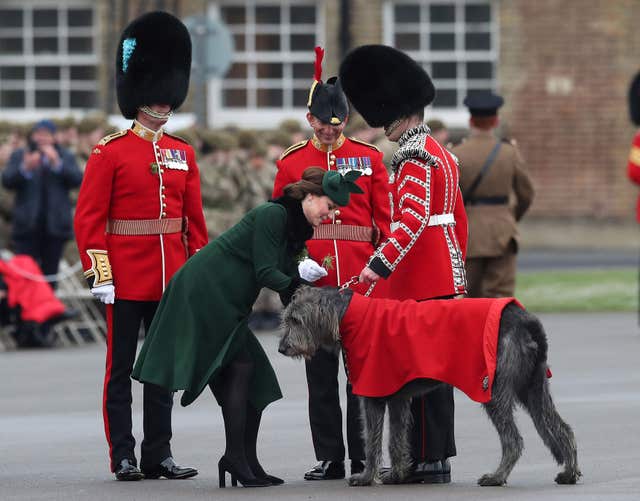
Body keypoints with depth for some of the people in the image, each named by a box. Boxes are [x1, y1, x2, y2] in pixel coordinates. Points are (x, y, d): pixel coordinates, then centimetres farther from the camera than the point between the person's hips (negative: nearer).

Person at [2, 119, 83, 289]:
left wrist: (57, 164, -17)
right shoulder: (19, 156, 9)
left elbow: (77, 180, -4)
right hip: (28, 225, -1)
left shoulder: (65, 157, 11)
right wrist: (25, 168, -21)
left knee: (50, 272, 4)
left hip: (55, 224, 1)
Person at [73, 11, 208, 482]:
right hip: (126, 276, -5)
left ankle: (159, 454, 13)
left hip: (173, 278, 5)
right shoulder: (110, 152, -5)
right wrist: (100, 274, -14)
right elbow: (89, 218, -8)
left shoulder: (182, 154, 10)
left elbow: (195, 220, 13)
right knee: (121, 368, 1)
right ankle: (123, 457, 4)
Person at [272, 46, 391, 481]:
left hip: (362, 277, 0)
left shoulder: (368, 158, 6)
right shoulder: (292, 162, 6)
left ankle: (364, 456, 6)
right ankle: (329, 458, 8)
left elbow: (385, 220, 6)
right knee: (320, 371, 3)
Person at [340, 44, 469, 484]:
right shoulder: (440, 153, 17)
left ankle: (431, 460, -6)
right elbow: (458, 218, 22)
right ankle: (437, 455, 16)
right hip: (443, 274, 10)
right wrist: (456, 265, 29)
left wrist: (381, 264, -30)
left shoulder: (414, 158, -15)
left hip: (419, 278, -10)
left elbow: (412, 220, -25)